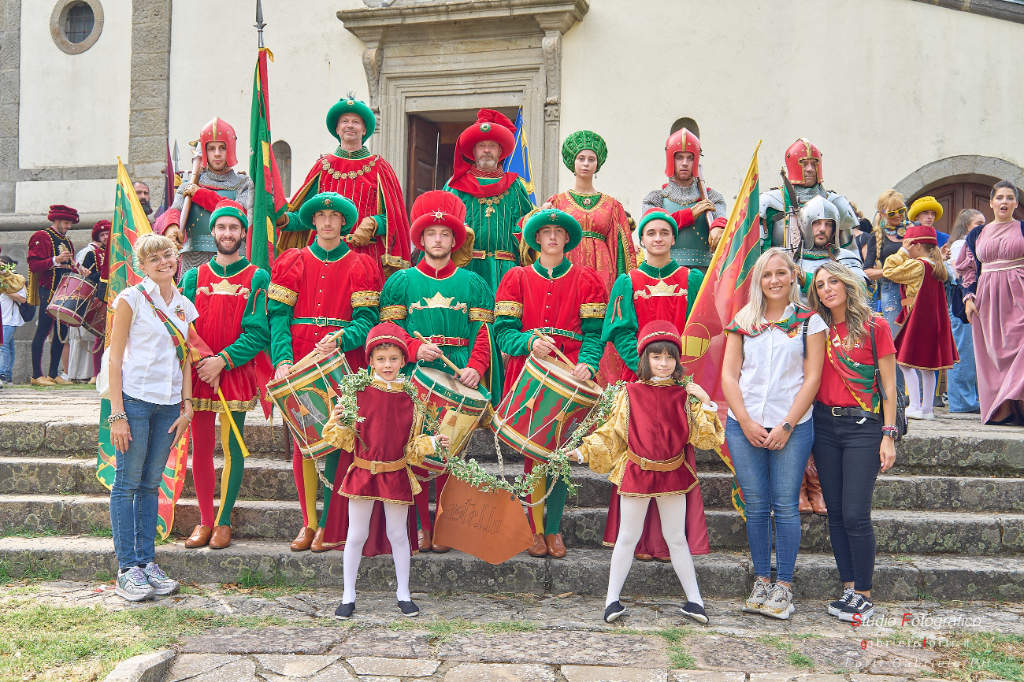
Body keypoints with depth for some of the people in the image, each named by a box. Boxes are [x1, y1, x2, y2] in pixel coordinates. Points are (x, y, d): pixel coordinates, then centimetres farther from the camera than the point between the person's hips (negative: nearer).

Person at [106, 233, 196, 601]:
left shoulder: (184, 305, 12)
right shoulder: (132, 299, -3)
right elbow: (115, 358, -6)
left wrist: (186, 404, 7)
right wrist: (117, 414, -12)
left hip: (169, 403, 5)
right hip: (135, 398, -5)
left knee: (151, 484, 11)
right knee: (127, 484, 0)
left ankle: (147, 561, 17)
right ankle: (127, 569, 6)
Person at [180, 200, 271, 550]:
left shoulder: (257, 278, 2)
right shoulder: (194, 276, 11)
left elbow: (258, 332, -5)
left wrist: (223, 360, -15)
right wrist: (200, 362, -8)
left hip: (236, 373, -3)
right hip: (197, 374, 3)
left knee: (232, 448, 1)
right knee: (201, 449, 7)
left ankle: (223, 522, 12)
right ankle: (205, 521, 19)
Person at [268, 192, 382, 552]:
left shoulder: (361, 266, 8)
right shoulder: (292, 262, 12)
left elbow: (367, 319, -1)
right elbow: (278, 315, 2)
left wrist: (339, 339, -21)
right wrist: (282, 360, -12)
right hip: (299, 365, 2)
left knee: (338, 443, -4)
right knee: (302, 443, 2)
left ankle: (331, 525, 4)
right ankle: (309, 522, 13)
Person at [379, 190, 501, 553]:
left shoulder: (472, 283, 12)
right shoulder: (401, 282, 11)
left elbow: (483, 332, 7)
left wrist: (476, 368, -10)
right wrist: (415, 349, -12)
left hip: (459, 377, 0)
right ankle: (422, 525, 7)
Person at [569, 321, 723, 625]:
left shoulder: (685, 395, 0)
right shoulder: (630, 394, -3)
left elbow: (703, 438, -2)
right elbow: (611, 434, 3)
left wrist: (706, 403, -12)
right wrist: (582, 451, -5)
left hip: (673, 474, 1)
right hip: (636, 473, -1)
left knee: (676, 537, 10)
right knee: (627, 537, 7)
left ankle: (694, 600, 20)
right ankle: (612, 599, 16)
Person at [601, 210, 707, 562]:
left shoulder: (692, 279, 9)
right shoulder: (627, 282, 9)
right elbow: (621, 332, 0)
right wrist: (645, 366, -14)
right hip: (638, 377, 0)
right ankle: (638, 538, 7)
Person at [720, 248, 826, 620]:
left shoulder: (809, 321, 3)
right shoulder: (743, 321, 9)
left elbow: (812, 378, -2)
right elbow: (729, 374, 5)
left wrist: (787, 425, -9)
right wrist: (745, 421, -5)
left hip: (792, 426, -2)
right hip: (745, 425, 2)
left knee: (786, 505, -1)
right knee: (756, 506, 6)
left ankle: (784, 585, 10)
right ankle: (761, 580, 17)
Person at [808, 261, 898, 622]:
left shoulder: (875, 327, -3)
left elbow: (888, 385, -2)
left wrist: (888, 436, -6)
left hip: (863, 425, -4)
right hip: (824, 425, 4)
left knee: (855, 514, -7)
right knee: (835, 512, 7)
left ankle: (864, 594, 7)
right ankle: (849, 588, 18)